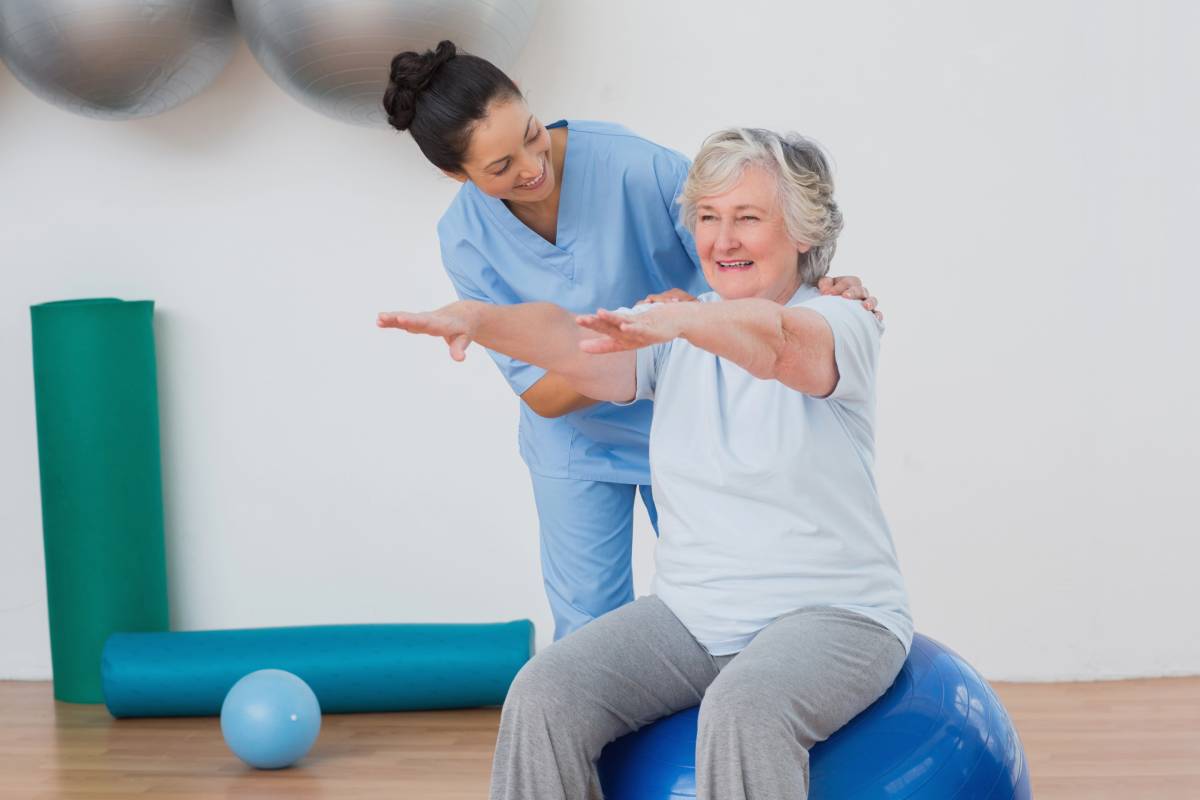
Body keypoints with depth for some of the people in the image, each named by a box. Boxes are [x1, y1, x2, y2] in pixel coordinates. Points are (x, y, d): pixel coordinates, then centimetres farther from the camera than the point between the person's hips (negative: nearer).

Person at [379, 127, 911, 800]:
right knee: (543, 697, -19)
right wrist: (477, 317, -32)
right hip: (692, 615, 5)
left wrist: (675, 319, -51)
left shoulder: (842, 323, -5)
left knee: (743, 712, -36)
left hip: (832, 613, -4)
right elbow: (570, 340, -11)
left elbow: (776, 341, -30)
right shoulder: (676, 339, 9)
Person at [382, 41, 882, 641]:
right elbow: (541, 393, -19)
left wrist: (819, 286, -35)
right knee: (589, 627, 7)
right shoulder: (467, 239, -19)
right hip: (578, 447, 1)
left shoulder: (633, 163, -26)